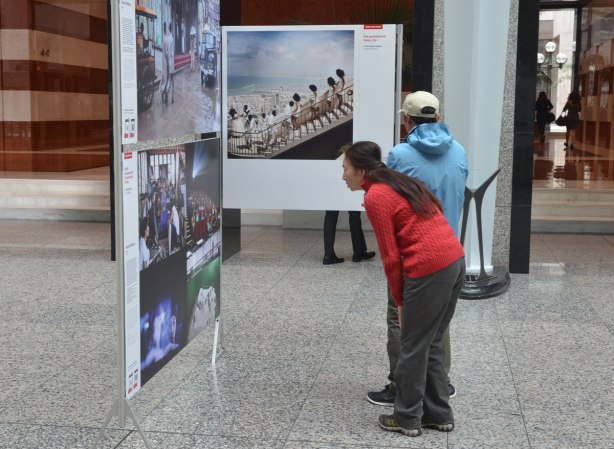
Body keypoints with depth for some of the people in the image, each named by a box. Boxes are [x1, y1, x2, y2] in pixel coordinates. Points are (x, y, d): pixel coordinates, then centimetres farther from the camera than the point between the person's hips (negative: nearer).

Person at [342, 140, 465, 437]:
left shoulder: (375, 197, -7)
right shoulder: (402, 184, 20)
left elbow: (391, 257, -7)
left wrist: (399, 301, 5)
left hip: (430, 269, -9)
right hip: (455, 262, 9)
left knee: (413, 348, 7)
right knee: (430, 345, 19)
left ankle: (407, 418, 19)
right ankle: (439, 415, 27)